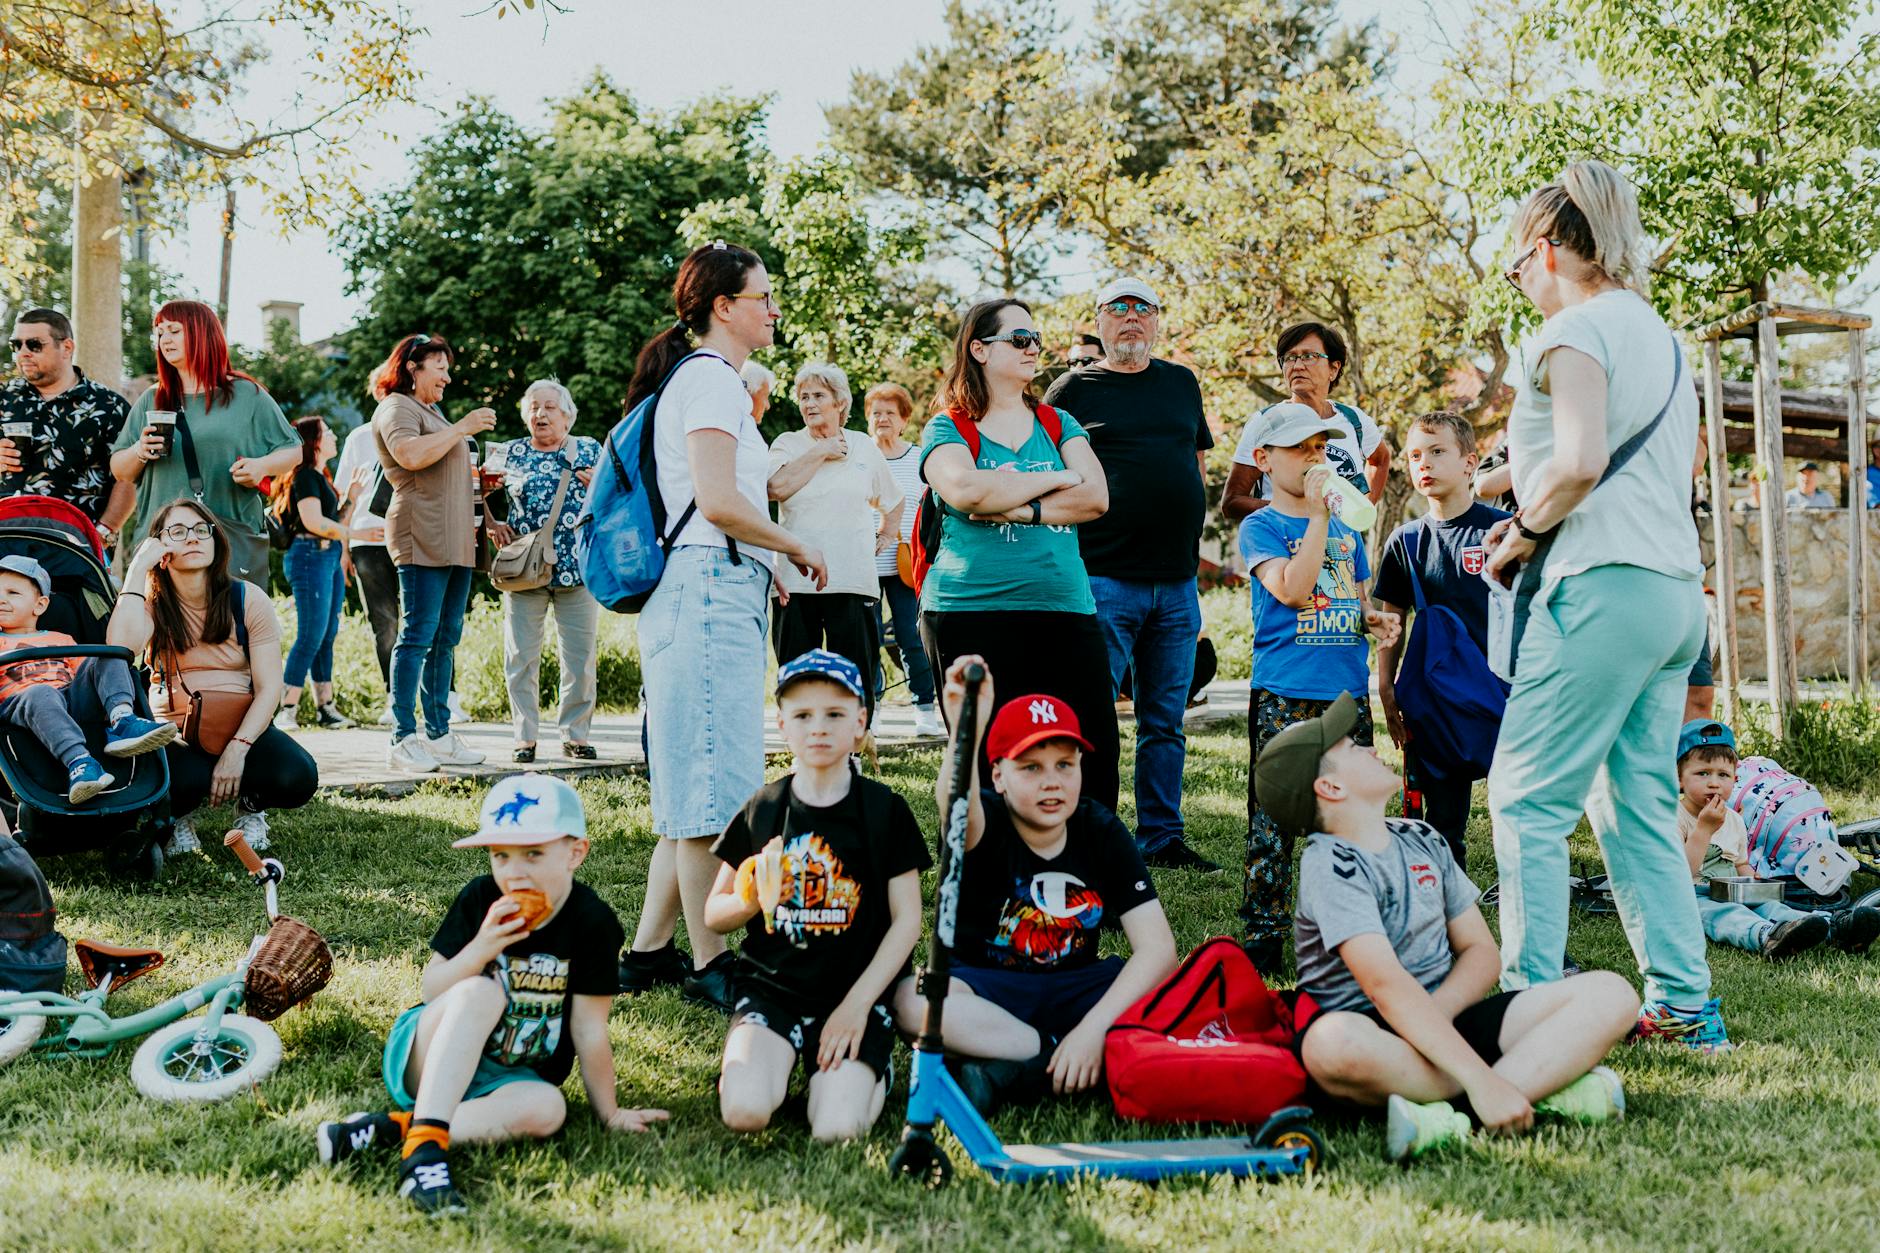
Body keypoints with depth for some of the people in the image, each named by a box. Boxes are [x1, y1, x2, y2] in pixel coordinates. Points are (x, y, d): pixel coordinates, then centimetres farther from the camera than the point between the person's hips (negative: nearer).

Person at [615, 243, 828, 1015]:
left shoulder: (706, 379, 23)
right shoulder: (711, 377, -8)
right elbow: (718, 502, -18)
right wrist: (798, 548, -7)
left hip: (719, 595, 11)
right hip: (710, 592, -11)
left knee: (695, 790, 12)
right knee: (715, 785, -7)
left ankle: (648, 952, 17)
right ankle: (709, 966, -1)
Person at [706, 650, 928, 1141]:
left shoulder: (885, 810, 0)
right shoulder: (761, 810, 6)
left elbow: (907, 920, -1)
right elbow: (713, 915, 12)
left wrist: (857, 1004, -10)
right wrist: (752, 899, -11)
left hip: (855, 994, -1)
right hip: (770, 988, 1)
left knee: (837, 1128, -21)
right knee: (744, 1111, -24)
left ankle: (871, 1066, 11)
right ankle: (775, 1058, 10)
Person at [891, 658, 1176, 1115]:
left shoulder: (1103, 832, -7)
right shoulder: (985, 825, -14)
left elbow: (1157, 946, -15)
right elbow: (956, 808, -43)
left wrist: (1092, 1028, -29)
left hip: (1073, 988, 3)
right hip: (987, 988, -2)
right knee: (911, 997, -34)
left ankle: (1016, 1073, -26)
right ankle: (1057, 1061, -26)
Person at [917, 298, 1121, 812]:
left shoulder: (1058, 424, 17)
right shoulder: (947, 429, 5)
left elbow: (1096, 497, 1)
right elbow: (965, 490, -16)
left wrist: (1019, 508, -11)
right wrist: (1054, 479, -5)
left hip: (1064, 608, 3)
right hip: (970, 613, -3)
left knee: (1095, 749, -2)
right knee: (984, 763, 0)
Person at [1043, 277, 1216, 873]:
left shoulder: (1182, 382, 15)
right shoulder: (1073, 389, 1)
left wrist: (1188, 533, 14)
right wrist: (1066, 553, -10)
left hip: (1177, 582, 5)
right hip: (1103, 578, -5)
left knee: (1165, 722, 11)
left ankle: (1162, 840, 20)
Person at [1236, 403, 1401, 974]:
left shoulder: (1345, 527, 16)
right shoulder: (1259, 527, -1)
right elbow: (1291, 589, -17)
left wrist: (1377, 619, 2)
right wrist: (1319, 512, -17)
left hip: (1348, 690, 6)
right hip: (1283, 696, -6)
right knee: (1274, 817, -4)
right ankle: (1264, 935, 2)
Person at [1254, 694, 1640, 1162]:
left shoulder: (1422, 839, 12)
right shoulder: (1329, 865, -12)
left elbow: (1480, 951, 9)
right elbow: (1386, 986, -25)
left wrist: (1435, 1014, -13)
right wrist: (1481, 1081, -33)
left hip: (1448, 1019, 7)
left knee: (1611, 995, -9)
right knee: (1333, 1043, -42)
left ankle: (1452, 1115, -29)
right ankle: (1545, 1083, -28)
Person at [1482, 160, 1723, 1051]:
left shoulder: (1575, 328, -6)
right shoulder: (1660, 335, 21)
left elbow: (1581, 462, -20)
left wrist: (1521, 534, -4)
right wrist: (1539, 526, 17)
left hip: (1603, 583, -9)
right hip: (1676, 586, 9)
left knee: (1527, 799, -5)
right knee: (1640, 804, 12)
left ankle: (1531, 999, -6)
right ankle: (1683, 1004, 15)